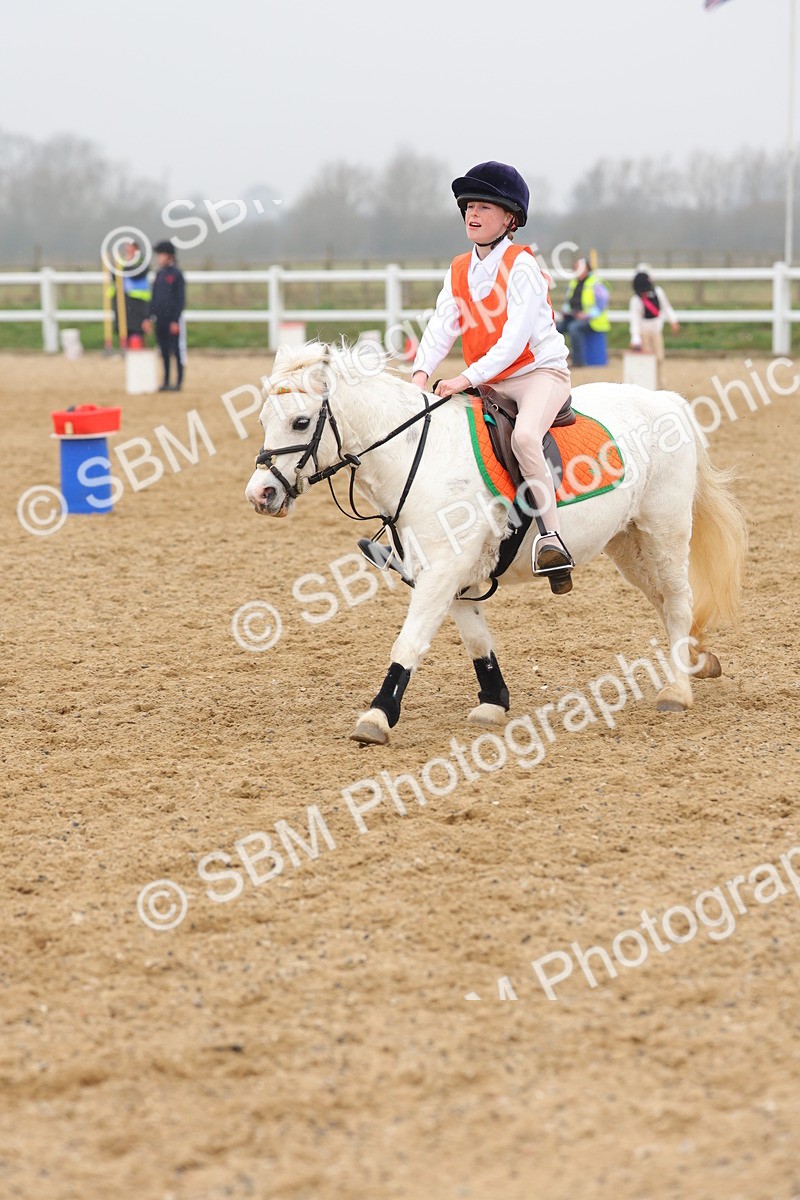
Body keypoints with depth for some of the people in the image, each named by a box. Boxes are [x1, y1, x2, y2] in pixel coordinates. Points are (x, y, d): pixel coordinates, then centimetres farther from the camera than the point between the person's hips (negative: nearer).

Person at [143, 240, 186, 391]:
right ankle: (166, 382, 15)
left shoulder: (177, 274, -5)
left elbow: (180, 299, -9)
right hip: (160, 319, 7)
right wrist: (150, 318, 13)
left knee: (177, 350, -2)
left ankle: (179, 382, 2)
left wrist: (176, 320, -14)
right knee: (164, 351, 9)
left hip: (173, 319, -7)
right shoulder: (159, 274, 14)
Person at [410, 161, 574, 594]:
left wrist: (468, 378, -29)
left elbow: (514, 339, -20)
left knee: (524, 435, -35)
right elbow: (441, 327, 0)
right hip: (488, 385, 8)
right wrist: (422, 371, -19)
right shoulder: (459, 271, 9)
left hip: (539, 371, -8)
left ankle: (552, 536, -32)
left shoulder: (521, 266, -11)